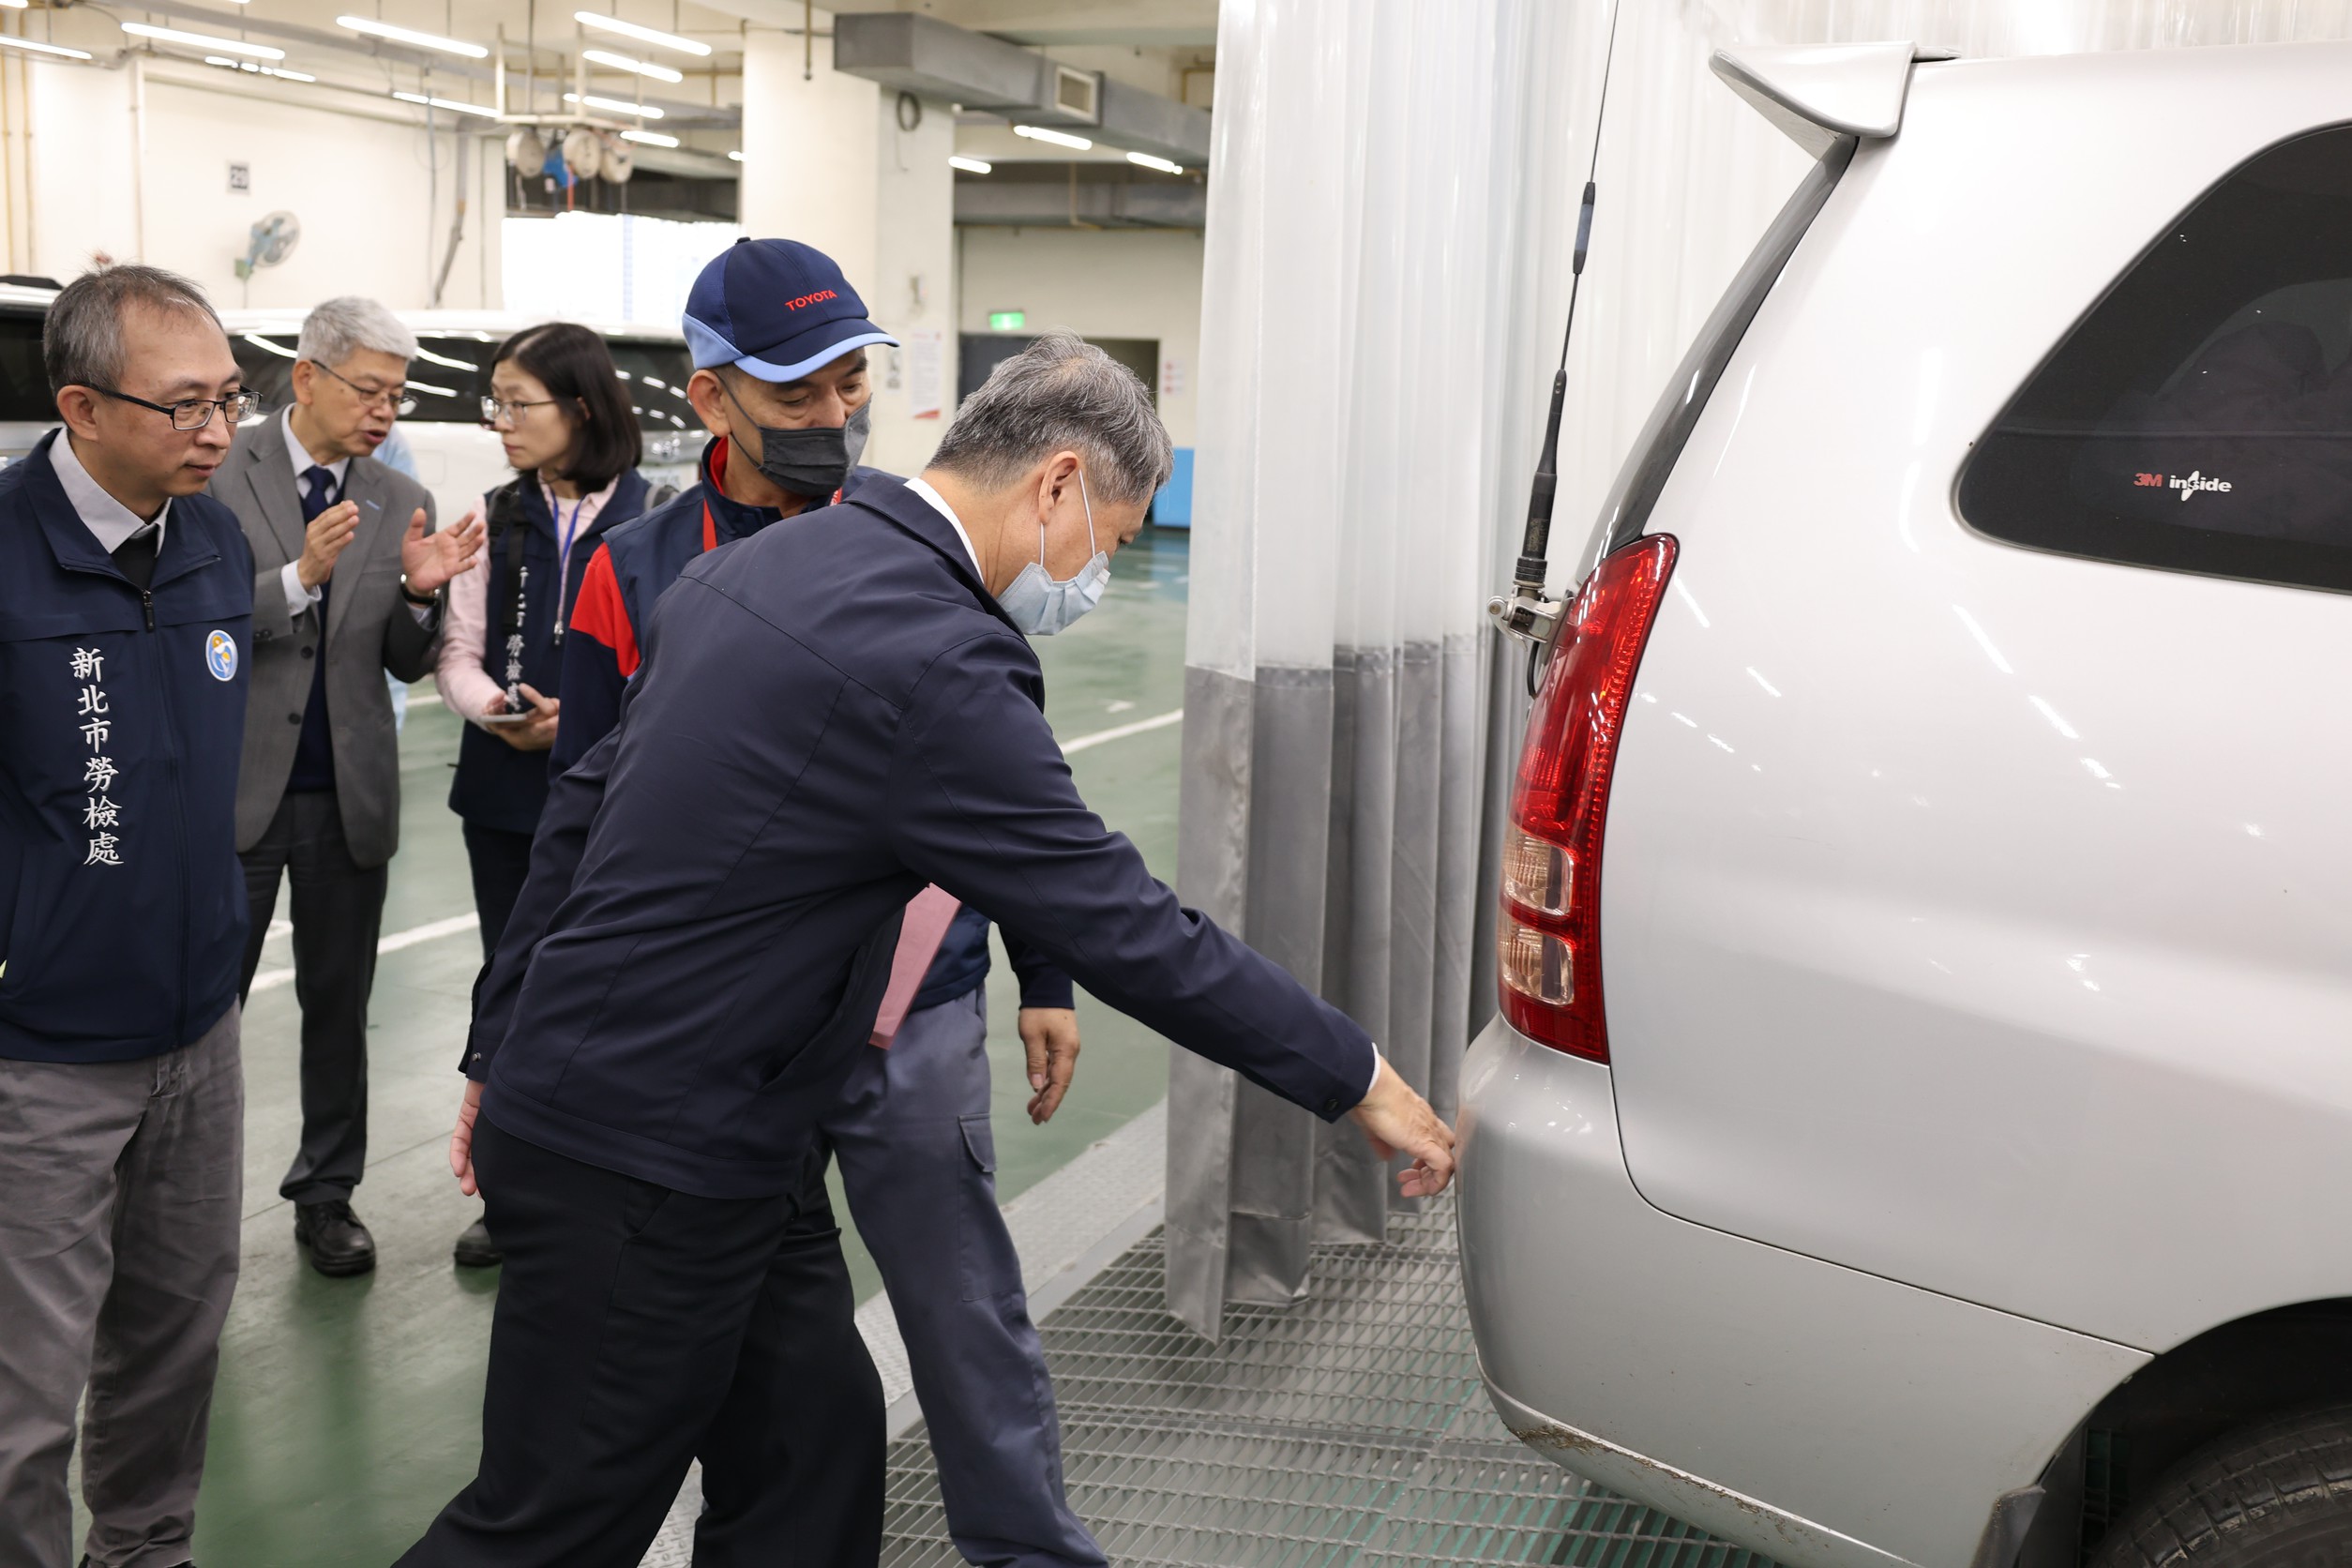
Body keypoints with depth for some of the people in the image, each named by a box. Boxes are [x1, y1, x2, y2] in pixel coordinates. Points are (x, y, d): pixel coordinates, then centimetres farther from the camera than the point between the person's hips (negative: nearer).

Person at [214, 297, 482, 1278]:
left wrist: (419, 594, -16)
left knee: (338, 1004, 11)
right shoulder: (220, 476, -5)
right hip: (238, 784, -3)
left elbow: (406, 664, 5)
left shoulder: (401, 502, 5)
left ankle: (326, 1195, 24)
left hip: (350, 794, 3)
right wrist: (297, 578, -23)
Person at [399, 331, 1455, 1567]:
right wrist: (1357, 1082, -9)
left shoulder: (747, 568, 6)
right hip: (645, 1173, -9)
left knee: (814, 1446, 16)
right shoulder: (932, 664, -24)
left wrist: (503, 1051, 20)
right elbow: (1127, 930, -21)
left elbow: (582, 811, 12)